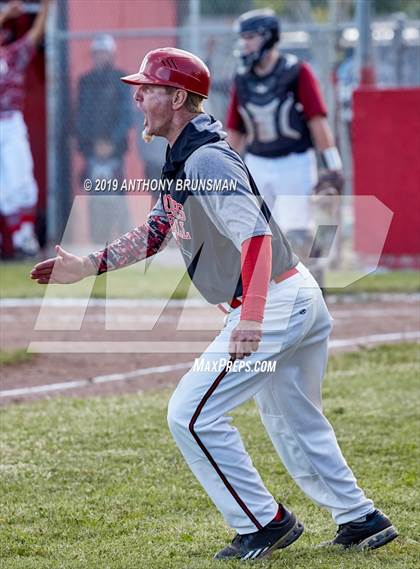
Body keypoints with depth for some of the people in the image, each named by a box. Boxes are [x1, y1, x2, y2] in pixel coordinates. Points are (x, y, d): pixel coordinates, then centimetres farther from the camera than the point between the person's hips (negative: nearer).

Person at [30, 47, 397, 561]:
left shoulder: (205, 161, -20)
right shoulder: (180, 161, 13)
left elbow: (255, 234, -30)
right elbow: (156, 230, 23)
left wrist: (250, 319, -39)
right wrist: (87, 266, 14)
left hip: (272, 304, -10)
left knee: (191, 416, -7)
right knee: (294, 424, 21)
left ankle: (264, 523, 1)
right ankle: (361, 521, 28)